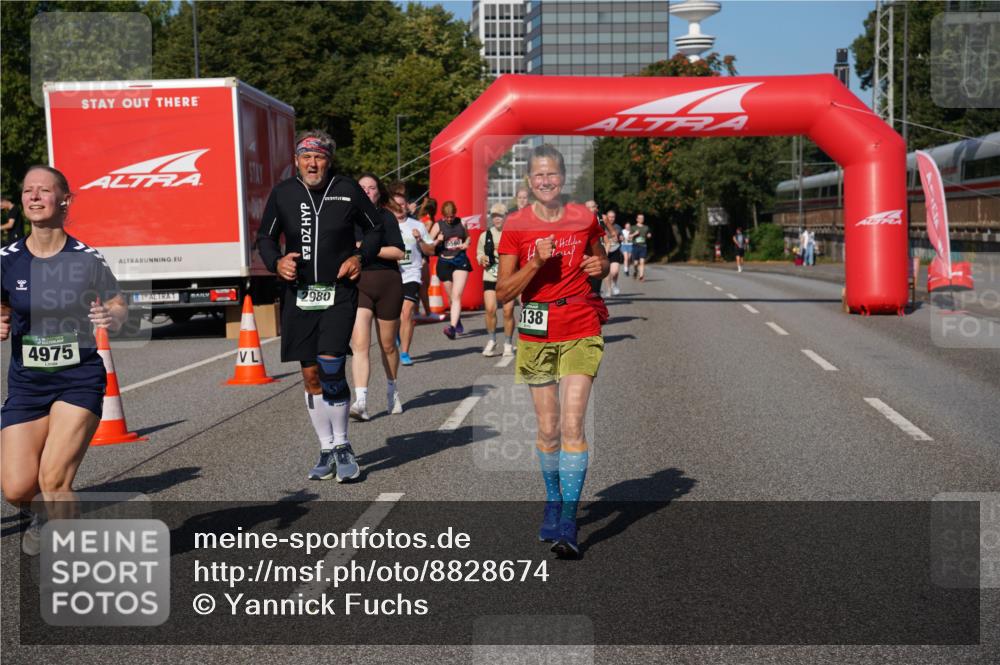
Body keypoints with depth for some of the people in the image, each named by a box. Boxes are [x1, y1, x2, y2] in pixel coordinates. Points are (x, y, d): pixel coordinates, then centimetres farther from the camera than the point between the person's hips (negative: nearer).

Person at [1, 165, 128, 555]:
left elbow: (119, 307, 4)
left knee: (53, 477, -16)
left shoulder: (86, 259, -7)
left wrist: (111, 317, -19)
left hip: (79, 380, -3)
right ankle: (43, 516, 35)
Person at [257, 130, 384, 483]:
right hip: (298, 294, 3)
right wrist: (276, 262, -6)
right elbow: (265, 238, 14)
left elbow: (374, 228, 13)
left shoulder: (348, 190, 0)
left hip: (339, 292, -3)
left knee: (330, 367, -16)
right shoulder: (283, 193, 4)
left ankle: (342, 445, 3)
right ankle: (327, 450, 21)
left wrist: (361, 256, -4)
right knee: (310, 375, 6)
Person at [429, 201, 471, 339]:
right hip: (445, 263, 1)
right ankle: (458, 322, 36)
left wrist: (466, 244, -3)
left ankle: (452, 327, -24)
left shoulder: (461, 223, 3)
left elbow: (468, 237, 20)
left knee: (457, 296, -14)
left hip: (461, 261, -1)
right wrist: (438, 241, -19)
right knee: (452, 297, 12)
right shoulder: (438, 226, -1)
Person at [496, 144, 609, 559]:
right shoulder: (516, 226, -1)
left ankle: (568, 523, -10)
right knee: (548, 429, 8)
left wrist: (599, 267, -3)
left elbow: (600, 263, 21)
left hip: (581, 331, -1)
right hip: (537, 334, 1)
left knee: (572, 424, -11)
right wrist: (536, 262, -16)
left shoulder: (585, 219, 3)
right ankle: (553, 501, 31)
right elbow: (503, 292, -3)